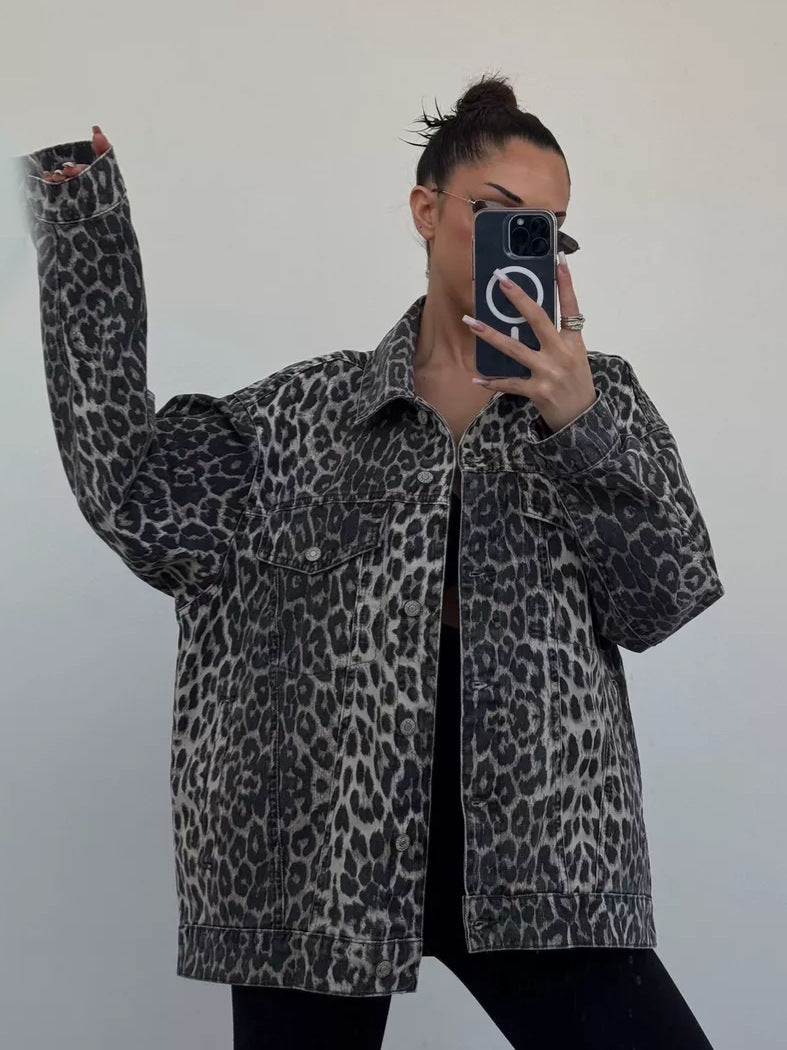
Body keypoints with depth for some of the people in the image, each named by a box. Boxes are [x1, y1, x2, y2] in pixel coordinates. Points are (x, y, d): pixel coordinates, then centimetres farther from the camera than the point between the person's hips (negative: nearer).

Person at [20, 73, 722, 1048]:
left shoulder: (600, 395, 9)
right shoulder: (311, 410, 9)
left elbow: (661, 600, -1)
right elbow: (129, 486, 0)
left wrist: (577, 423, -17)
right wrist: (84, 227, 3)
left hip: (529, 840, 0)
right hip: (323, 845, 0)